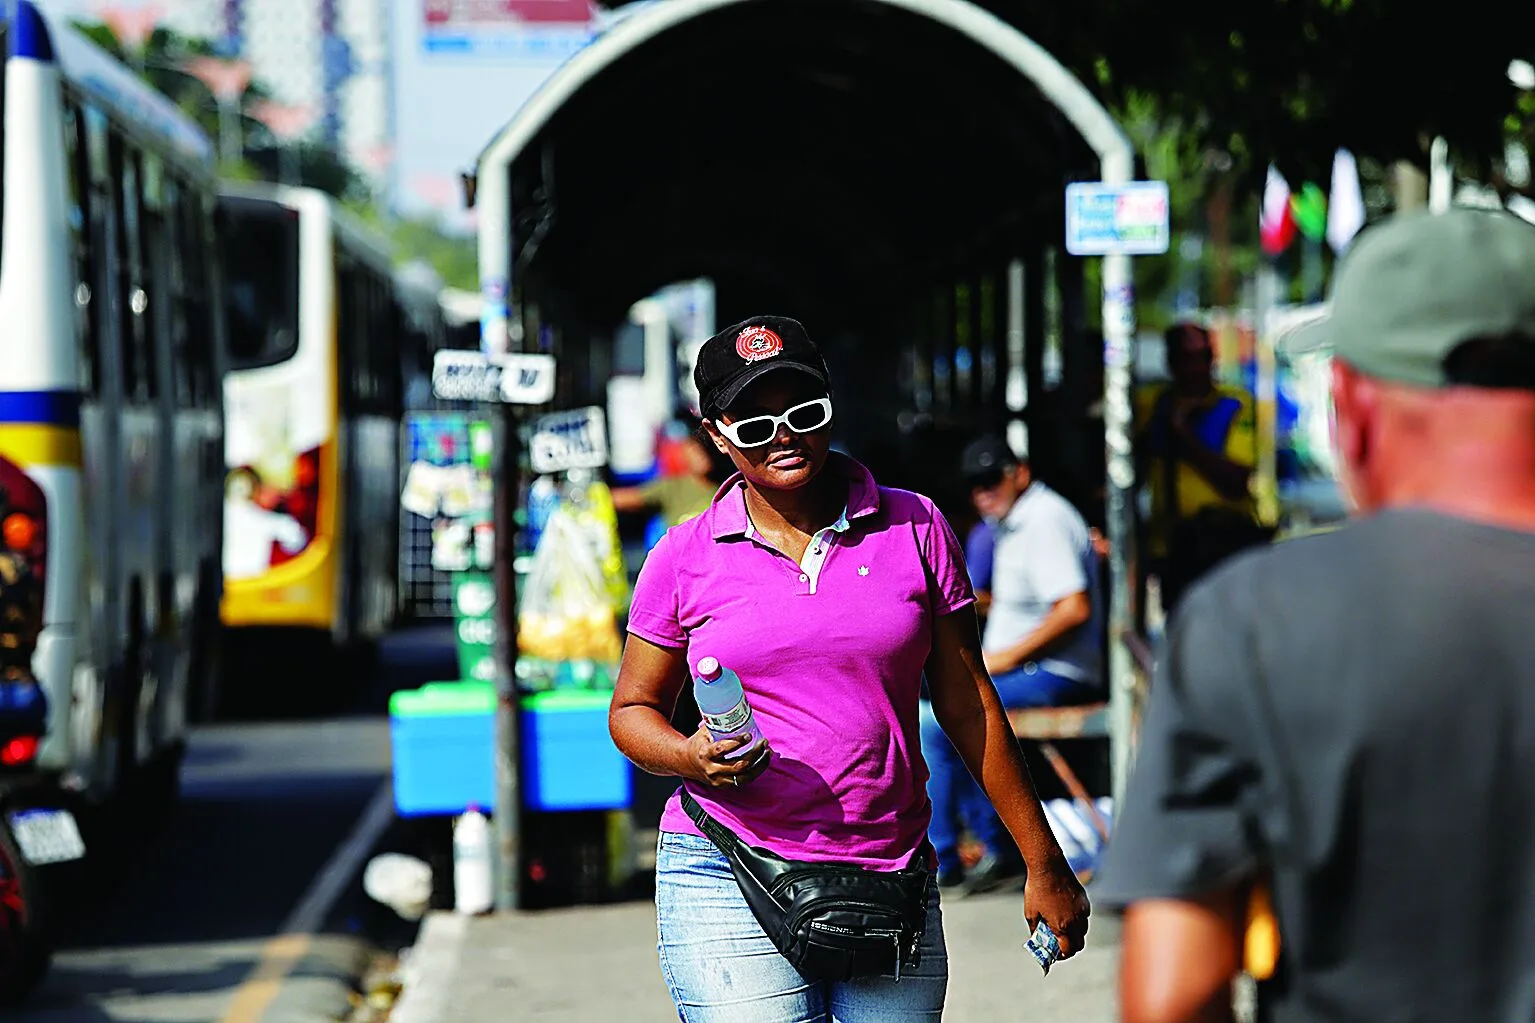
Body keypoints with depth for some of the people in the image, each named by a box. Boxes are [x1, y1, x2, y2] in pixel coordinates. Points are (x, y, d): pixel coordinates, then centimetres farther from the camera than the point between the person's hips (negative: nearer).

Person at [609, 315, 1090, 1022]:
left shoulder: (913, 528, 6)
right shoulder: (686, 558, 4)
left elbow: (969, 706, 10)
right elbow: (632, 711, 13)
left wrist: (1043, 865, 10)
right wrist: (693, 757, -11)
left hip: (891, 882, 2)